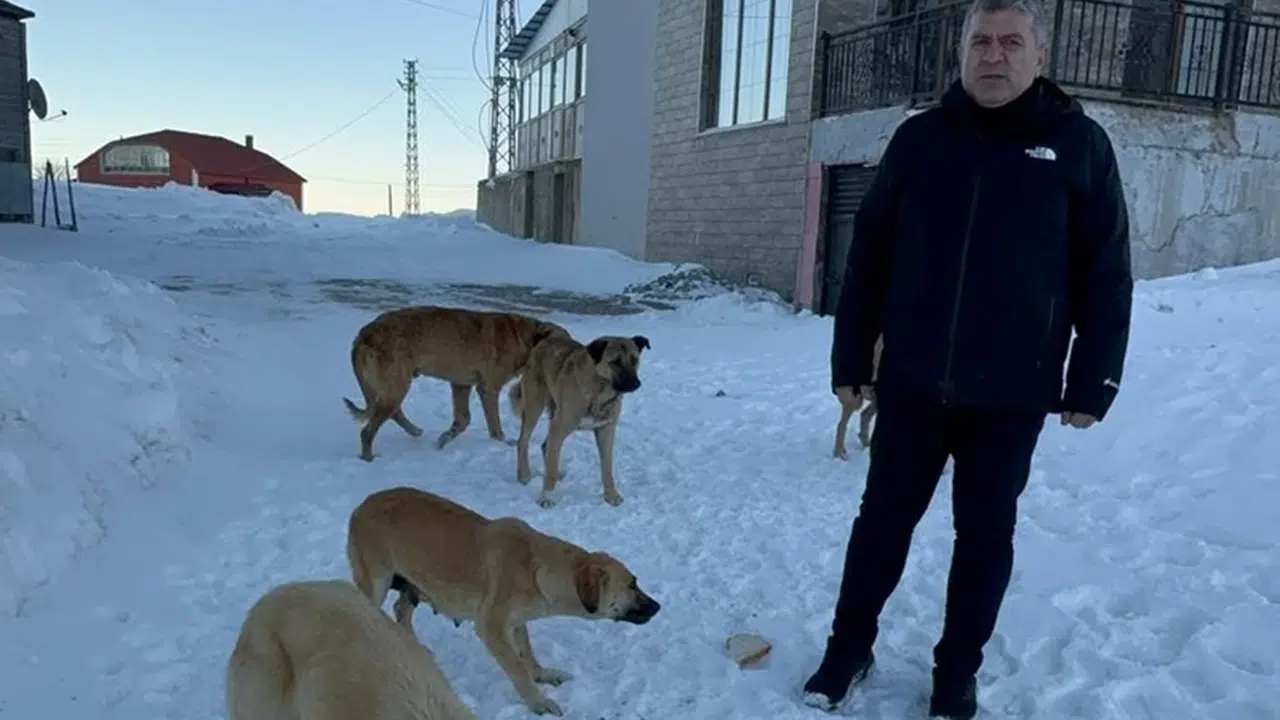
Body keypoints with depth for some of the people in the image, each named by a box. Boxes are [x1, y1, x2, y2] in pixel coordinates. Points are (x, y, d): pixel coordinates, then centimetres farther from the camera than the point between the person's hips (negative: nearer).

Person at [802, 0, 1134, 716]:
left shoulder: (1079, 143, -1)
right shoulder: (920, 137, 2)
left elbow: (1106, 273, 0)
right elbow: (869, 256, 3)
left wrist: (1092, 383, -2)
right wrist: (851, 361, 2)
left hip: (1012, 393, -1)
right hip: (912, 382, 1)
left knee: (986, 534, 12)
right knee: (883, 520, 11)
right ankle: (849, 648, 29)